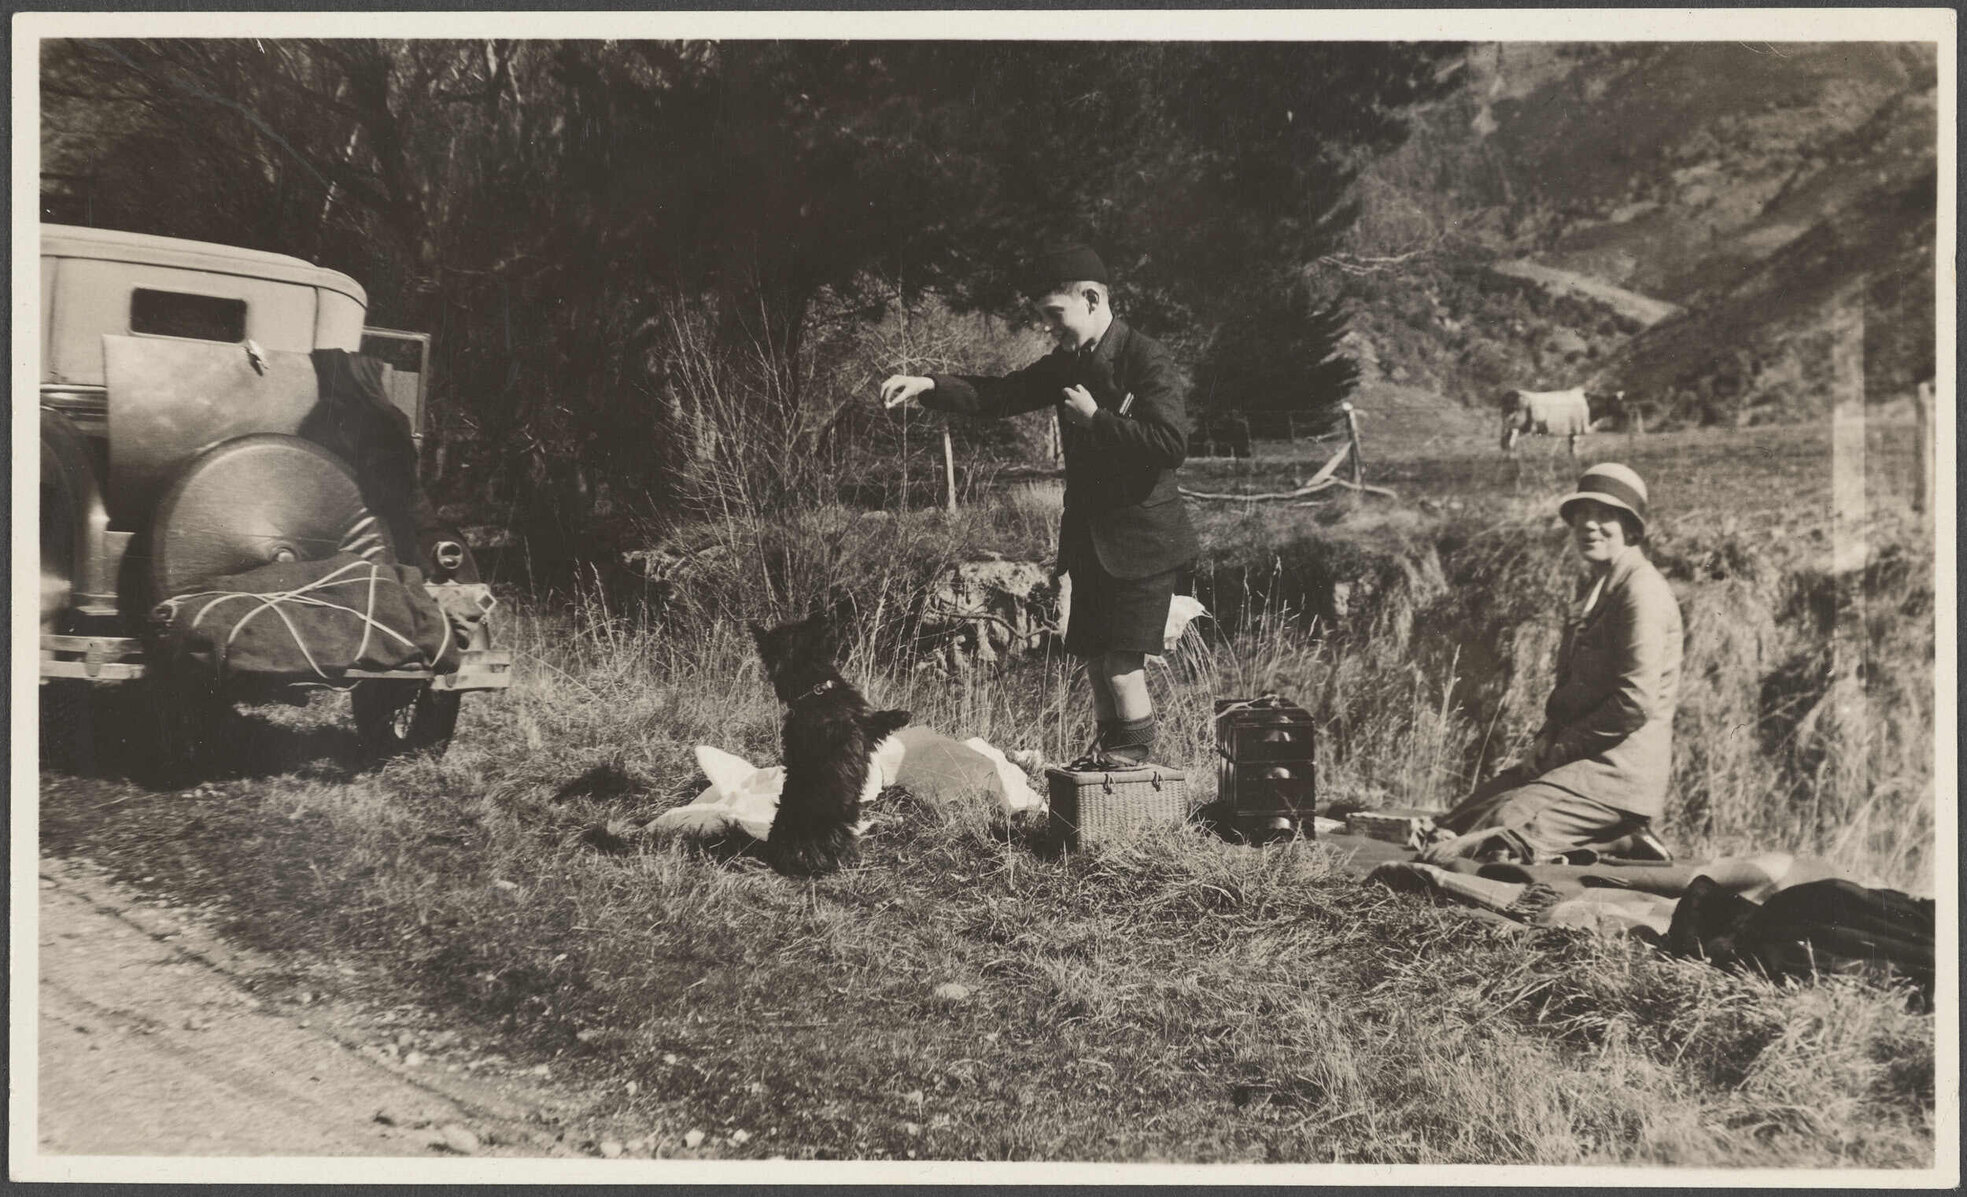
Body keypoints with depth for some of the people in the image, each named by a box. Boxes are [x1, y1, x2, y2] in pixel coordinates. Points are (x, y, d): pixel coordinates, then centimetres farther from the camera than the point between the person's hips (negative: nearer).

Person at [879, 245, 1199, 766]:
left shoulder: (1148, 362, -15)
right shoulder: (1067, 364, 10)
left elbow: (1171, 444, -25)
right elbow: (998, 395, 6)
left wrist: (1096, 417, -20)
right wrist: (929, 386, -8)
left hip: (1141, 541, -8)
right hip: (1091, 540, 8)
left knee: (1121, 664, -8)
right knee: (1096, 663, 12)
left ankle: (1134, 754, 7)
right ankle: (1106, 757, 23)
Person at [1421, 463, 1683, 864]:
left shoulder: (1642, 591, -12)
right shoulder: (1597, 587, 20)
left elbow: (1636, 701, -19)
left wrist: (1561, 748, -13)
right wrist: (1547, 740, 5)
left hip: (1621, 769, -10)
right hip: (1591, 759, 10)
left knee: (1501, 826, -25)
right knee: (1454, 825, 0)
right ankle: (1615, 844, 1)